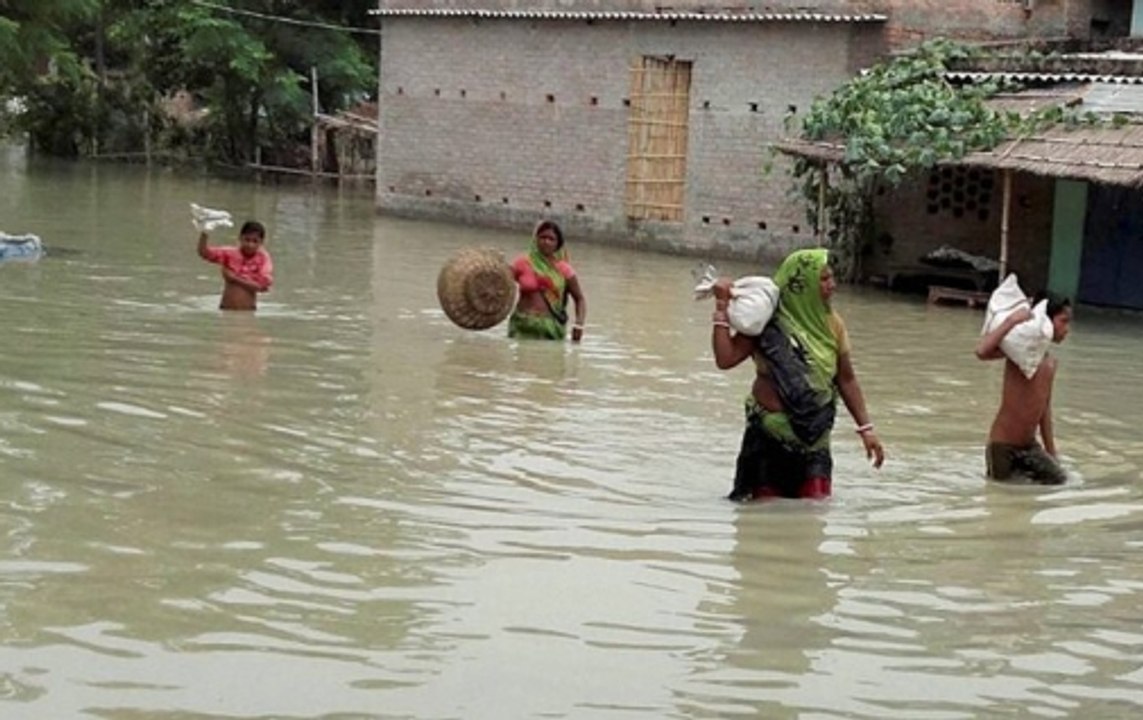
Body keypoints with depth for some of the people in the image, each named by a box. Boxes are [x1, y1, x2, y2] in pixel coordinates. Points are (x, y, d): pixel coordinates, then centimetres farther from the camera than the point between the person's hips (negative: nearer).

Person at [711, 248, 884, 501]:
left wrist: (865, 428, 10)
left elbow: (846, 380, 12)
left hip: (814, 437, 4)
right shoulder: (767, 322, -9)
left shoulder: (832, 324, 4)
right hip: (770, 434, -4)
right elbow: (725, 359, -17)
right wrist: (722, 307, -19)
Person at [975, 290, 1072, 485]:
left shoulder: (1050, 362, 8)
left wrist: (1051, 452, 17)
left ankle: (1020, 467, 23)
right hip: (1003, 443, -7)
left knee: (1056, 478, 0)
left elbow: (1045, 408, 15)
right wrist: (1011, 321, -33)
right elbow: (981, 351, -33)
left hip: (1029, 445, 7)